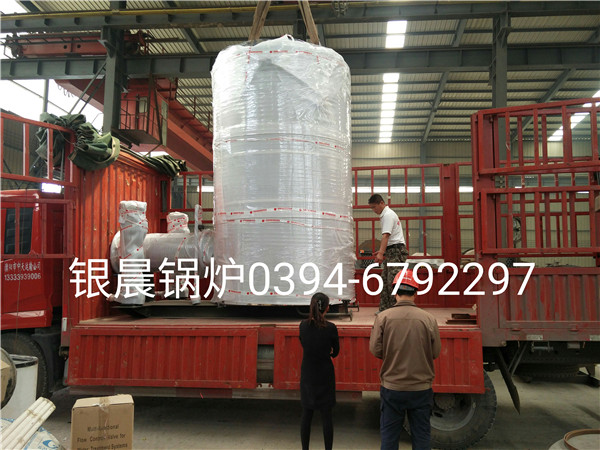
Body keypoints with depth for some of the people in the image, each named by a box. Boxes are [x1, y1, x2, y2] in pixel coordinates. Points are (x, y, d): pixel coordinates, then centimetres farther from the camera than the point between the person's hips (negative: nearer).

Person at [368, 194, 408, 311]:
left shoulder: (388, 215, -12)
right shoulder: (386, 214, 20)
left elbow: (386, 236, -24)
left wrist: (381, 253, -33)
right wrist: (381, 251, 29)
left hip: (396, 251, -11)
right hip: (391, 252, 11)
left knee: (393, 281, -14)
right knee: (385, 280, 10)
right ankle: (384, 309, 14)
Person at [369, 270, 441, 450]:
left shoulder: (383, 317, -11)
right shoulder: (429, 319, -10)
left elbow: (375, 350, -8)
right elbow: (435, 352, -2)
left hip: (391, 387, 0)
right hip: (421, 388, 1)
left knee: (389, 435, 15)